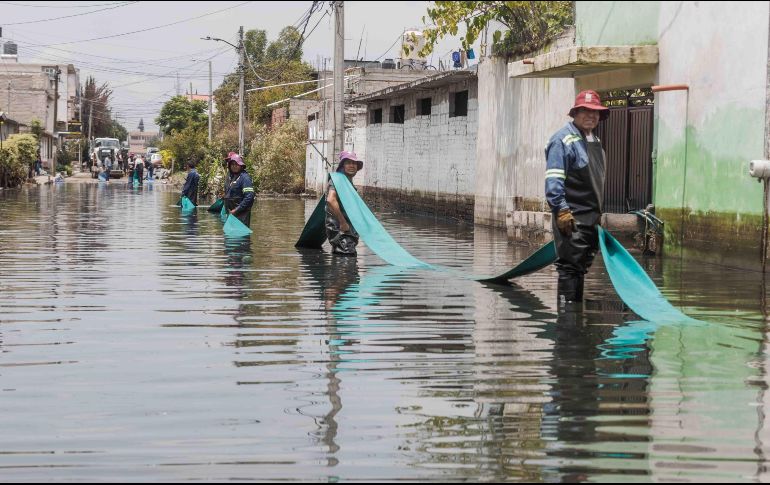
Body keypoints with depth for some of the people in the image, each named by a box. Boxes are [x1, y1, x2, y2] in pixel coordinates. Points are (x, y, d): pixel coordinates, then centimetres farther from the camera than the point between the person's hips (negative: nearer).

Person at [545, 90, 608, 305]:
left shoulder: (595, 141, 19)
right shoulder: (564, 140, -10)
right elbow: (553, 179, -17)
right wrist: (561, 210, -24)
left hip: (591, 216, 9)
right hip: (572, 216, -9)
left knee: (583, 265, 13)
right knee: (570, 265, -10)